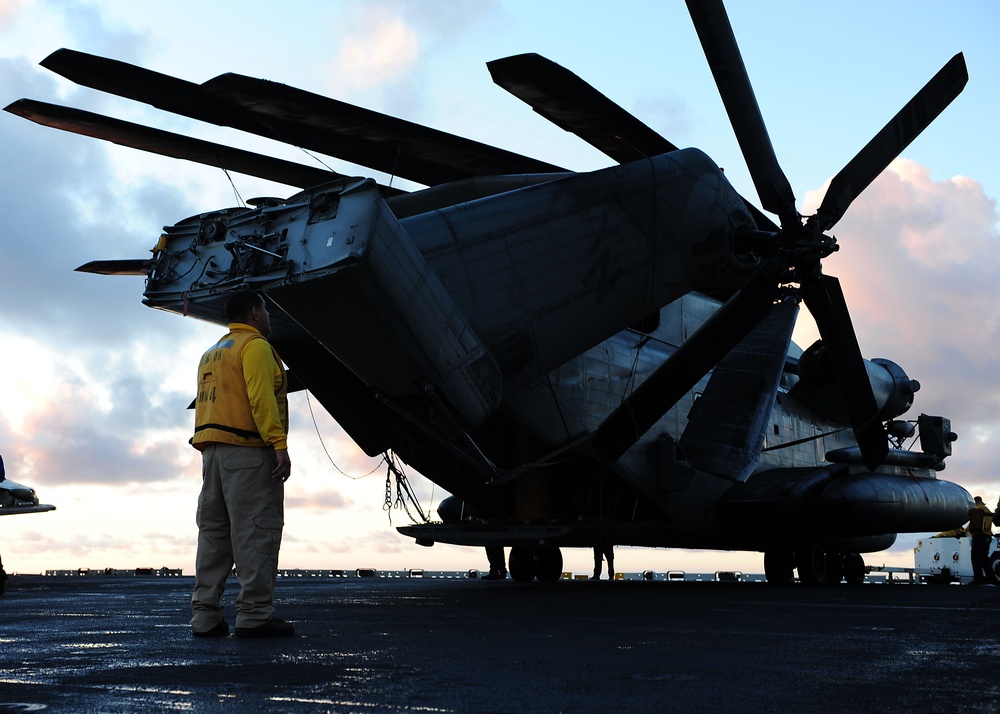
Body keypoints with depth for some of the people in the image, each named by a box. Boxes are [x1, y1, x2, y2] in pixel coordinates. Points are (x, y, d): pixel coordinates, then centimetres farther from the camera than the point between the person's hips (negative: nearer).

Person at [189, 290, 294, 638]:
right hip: (249, 451, -9)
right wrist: (280, 445, -20)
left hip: (212, 450, 9)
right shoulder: (255, 346, -3)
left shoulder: (211, 354, 25)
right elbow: (260, 398, -16)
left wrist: (213, 450, 15)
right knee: (255, 533, -9)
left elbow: (205, 403, 19)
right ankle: (255, 615, -12)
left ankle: (204, 616, 6)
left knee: (214, 533, 7)